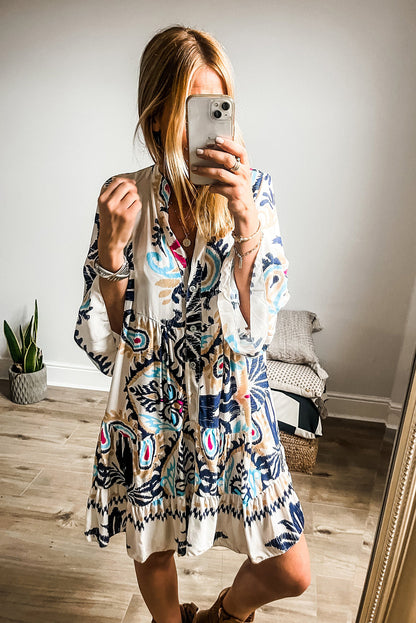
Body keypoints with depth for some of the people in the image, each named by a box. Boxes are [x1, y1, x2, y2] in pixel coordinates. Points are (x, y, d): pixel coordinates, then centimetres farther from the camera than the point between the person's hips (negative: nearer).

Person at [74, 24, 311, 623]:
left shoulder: (254, 190, -7)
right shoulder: (123, 197, -7)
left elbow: (255, 329, -17)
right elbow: (103, 342, -8)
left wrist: (245, 215, -28)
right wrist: (112, 245, -22)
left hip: (234, 410, 1)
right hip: (149, 411, 0)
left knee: (291, 573, 13)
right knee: (152, 548, 24)